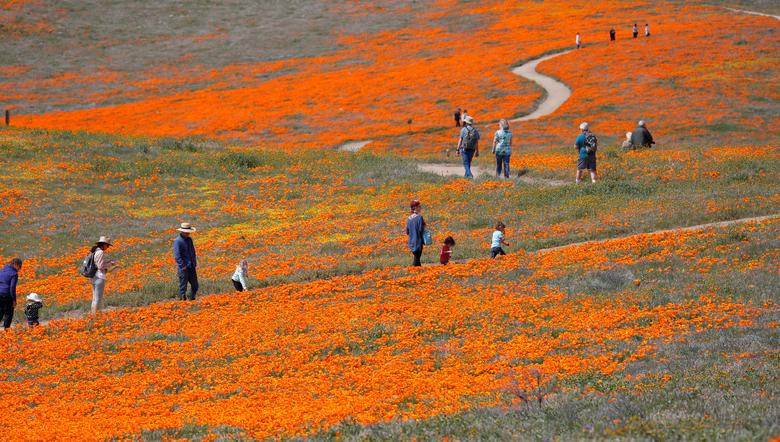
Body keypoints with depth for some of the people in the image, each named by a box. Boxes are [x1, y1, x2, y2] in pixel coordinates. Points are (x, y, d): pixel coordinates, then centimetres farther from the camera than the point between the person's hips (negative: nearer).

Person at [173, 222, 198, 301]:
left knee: (195, 285, 11)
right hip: (184, 268, -7)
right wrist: (183, 266, -20)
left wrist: (194, 263, 12)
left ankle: (192, 300, 23)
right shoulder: (177, 241, -12)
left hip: (192, 267, 7)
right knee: (183, 286, -2)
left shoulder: (189, 240, 12)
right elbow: (177, 256, -16)